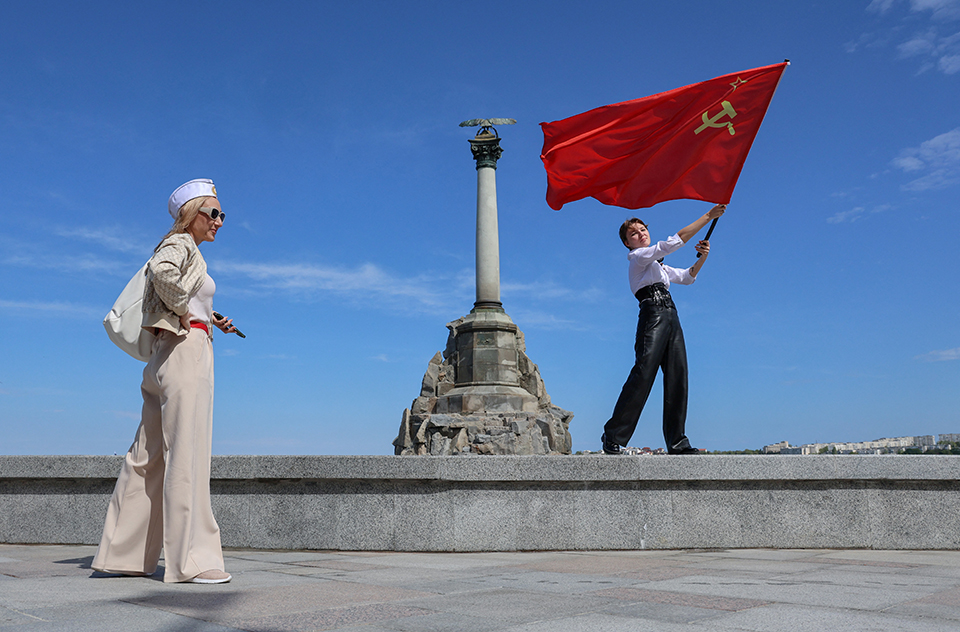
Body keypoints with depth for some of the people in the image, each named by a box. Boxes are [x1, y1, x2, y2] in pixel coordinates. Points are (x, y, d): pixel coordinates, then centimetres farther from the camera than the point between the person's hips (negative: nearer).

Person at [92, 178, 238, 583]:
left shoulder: (185, 251, 24)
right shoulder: (182, 244, -4)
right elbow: (161, 269, -27)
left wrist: (212, 319, 21)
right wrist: (184, 312, -15)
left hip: (166, 358, 10)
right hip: (186, 350, -10)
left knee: (149, 454, 9)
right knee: (187, 454, -10)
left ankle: (122, 553, 15)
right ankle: (191, 560, -8)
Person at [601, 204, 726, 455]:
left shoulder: (658, 265, 30)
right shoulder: (638, 257, 6)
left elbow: (687, 277, 39)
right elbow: (675, 241, -2)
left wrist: (702, 258, 20)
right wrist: (708, 216, -1)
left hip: (671, 317, 8)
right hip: (653, 314, -8)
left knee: (677, 376, -2)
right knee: (643, 373, -18)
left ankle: (677, 442, -1)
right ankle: (613, 437, -15)